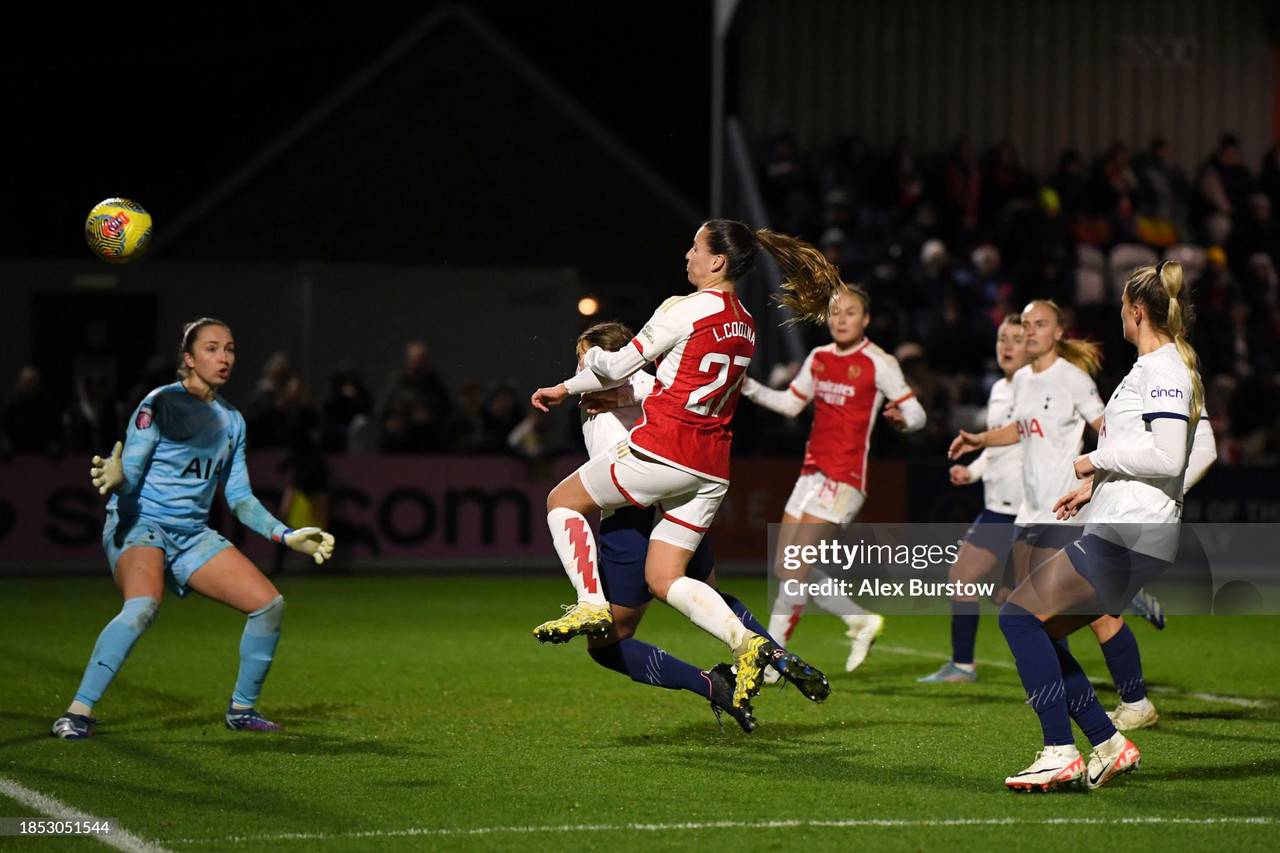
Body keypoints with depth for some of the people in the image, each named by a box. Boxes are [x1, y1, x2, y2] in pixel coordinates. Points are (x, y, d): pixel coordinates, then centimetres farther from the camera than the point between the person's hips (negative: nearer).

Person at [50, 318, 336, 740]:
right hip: (139, 524, -7)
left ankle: (242, 708, 17)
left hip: (192, 535, 7)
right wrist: (115, 479, -39)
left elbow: (239, 497, 17)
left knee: (269, 603, -3)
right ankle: (77, 714, -33)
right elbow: (130, 478, -16)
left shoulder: (231, 419, 11)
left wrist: (287, 536, 11)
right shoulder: (159, 405, -10)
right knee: (143, 605, -35)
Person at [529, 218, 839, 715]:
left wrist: (568, 387, 16)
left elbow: (618, 367, -5)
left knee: (563, 500, 13)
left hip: (663, 448, -7)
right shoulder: (745, 326, 15)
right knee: (663, 579, 10)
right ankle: (747, 643, -10)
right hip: (712, 469, 8)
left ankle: (592, 604, -2)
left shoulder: (687, 308, -9)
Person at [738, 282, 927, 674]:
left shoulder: (878, 363, -7)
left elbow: (916, 412, -5)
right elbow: (790, 403, 24)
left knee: (795, 569, -13)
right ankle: (861, 620, 21)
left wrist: (902, 420, -28)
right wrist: (748, 387, 10)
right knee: (785, 570, 6)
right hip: (811, 473, 8)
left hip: (844, 479, -8)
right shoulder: (819, 358, 12)